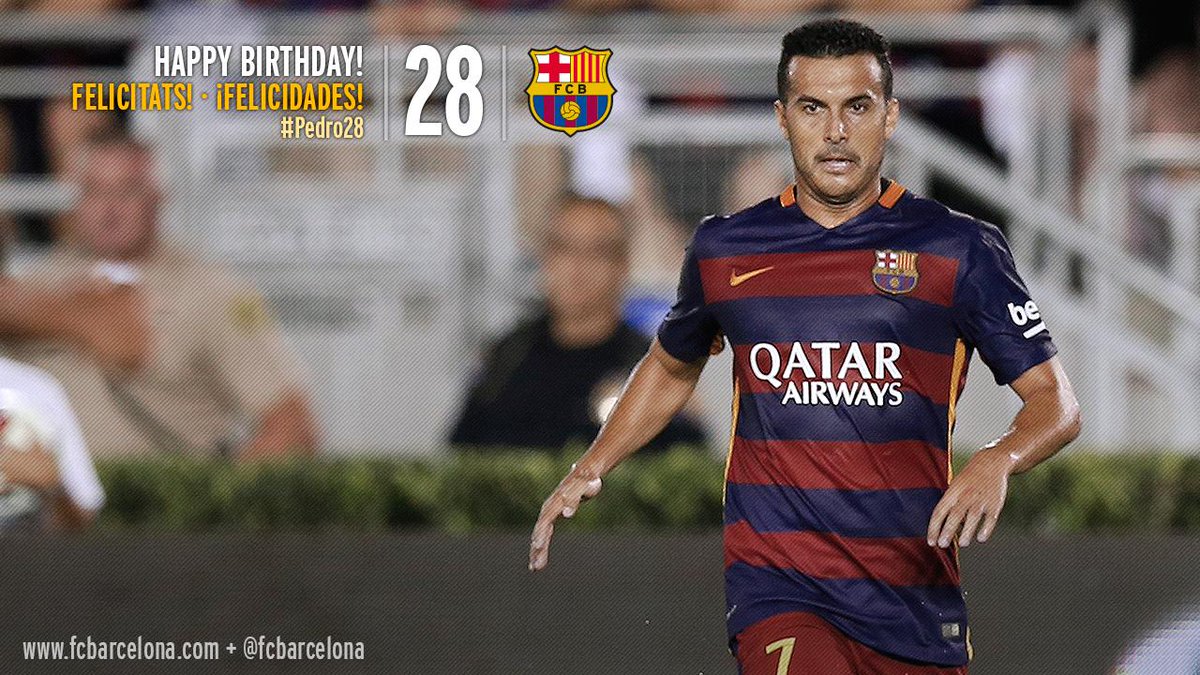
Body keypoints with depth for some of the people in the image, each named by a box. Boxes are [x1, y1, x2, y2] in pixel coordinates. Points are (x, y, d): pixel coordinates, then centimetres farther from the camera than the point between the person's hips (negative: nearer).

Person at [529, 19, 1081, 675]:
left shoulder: (960, 250, 2)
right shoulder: (724, 249, 9)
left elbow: (1055, 400, 3)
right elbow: (671, 367, 29)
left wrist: (997, 460, -17)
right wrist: (590, 468, 17)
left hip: (917, 603, 1)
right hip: (777, 590, -1)